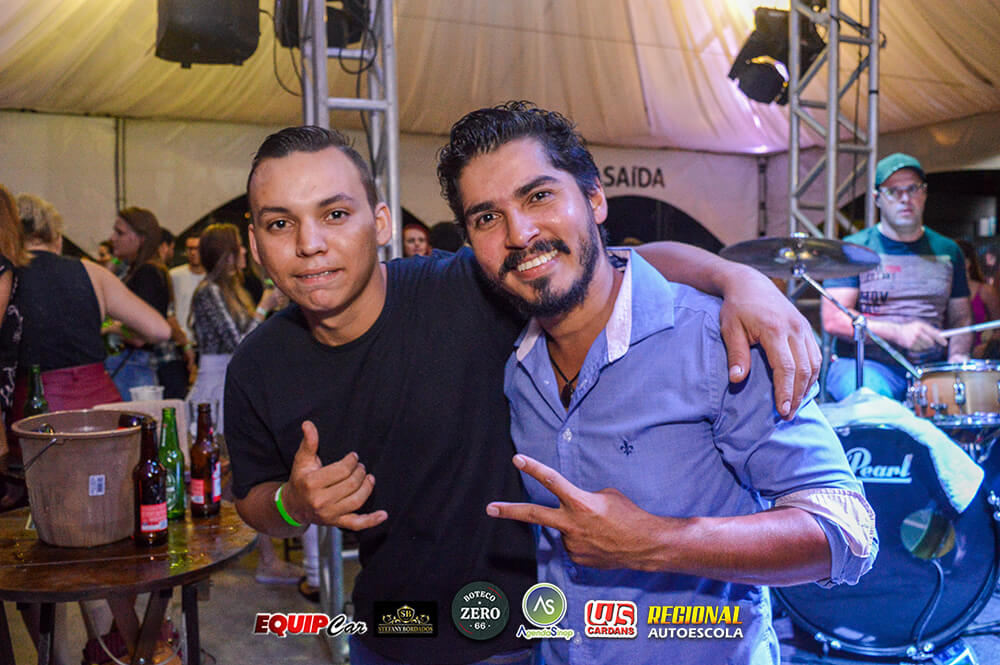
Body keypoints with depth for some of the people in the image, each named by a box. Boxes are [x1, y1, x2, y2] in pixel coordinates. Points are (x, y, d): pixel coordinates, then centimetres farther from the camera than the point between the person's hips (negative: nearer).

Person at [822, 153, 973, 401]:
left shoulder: (947, 252, 16)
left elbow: (961, 318, 20)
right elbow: (833, 319, -8)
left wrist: (957, 355, -2)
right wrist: (897, 332, -20)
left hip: (932, 368, 5)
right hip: (863, 364, -4)